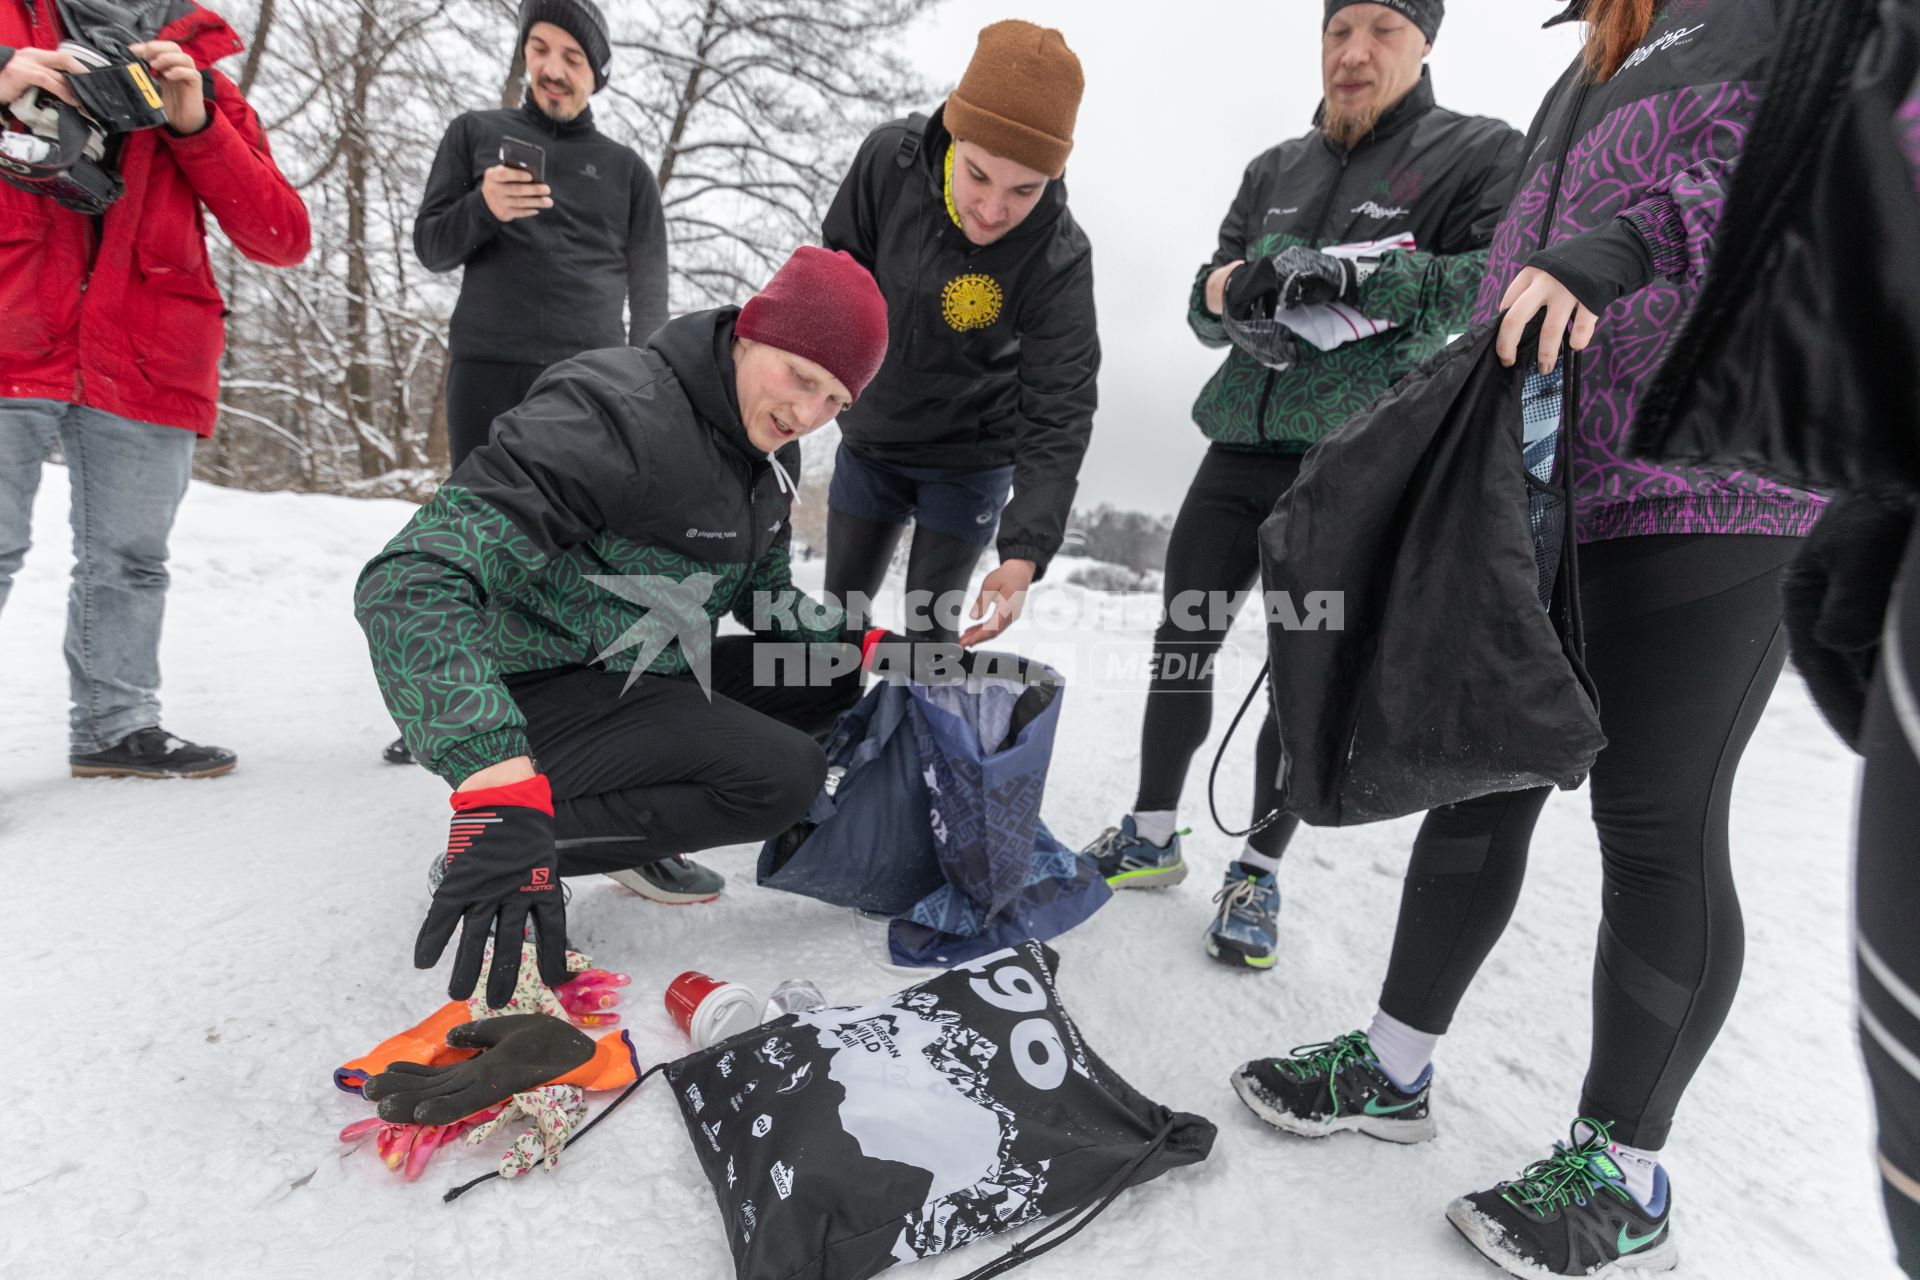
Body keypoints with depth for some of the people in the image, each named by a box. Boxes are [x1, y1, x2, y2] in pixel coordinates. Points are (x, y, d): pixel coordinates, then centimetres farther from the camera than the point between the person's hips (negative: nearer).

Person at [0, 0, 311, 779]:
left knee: (130, 560, 7)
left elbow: (282, 241, 1)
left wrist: (196, 123, -9)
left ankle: (116, 726, 19)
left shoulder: (197, 67, 13)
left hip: (145, 360, 1)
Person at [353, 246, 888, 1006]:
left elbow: (764, 595, 14)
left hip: (644, 676, 9)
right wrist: (500, 785, -46)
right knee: (785, 775, -22)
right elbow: (411, 582, -35)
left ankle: (643, 821, 4)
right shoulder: (617, 414, -27)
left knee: (831, 676, 3)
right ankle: (477, 855, -12)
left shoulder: (765, 450, 1)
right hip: (537, 694, -8)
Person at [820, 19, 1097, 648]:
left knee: (930, 624, 0)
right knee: (838, 614, 14)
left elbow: (1057, 415, -29)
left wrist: (1025, 552, -40)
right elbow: (839, 265, -2)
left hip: (970, 458, -3)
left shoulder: (1058, 261, -27)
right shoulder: (889, 159, -20)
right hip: (869, 439, 4)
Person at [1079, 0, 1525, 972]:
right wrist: (1235, 286, -12)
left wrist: (1355, 281, -24)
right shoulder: (1275, 170, 17)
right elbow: (1206, 311, 10)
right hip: (1243, 449, 4)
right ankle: (1152, 834, 20)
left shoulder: (1481, 153, 3)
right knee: (1180, 643, 4)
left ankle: (1259, 869, 17)